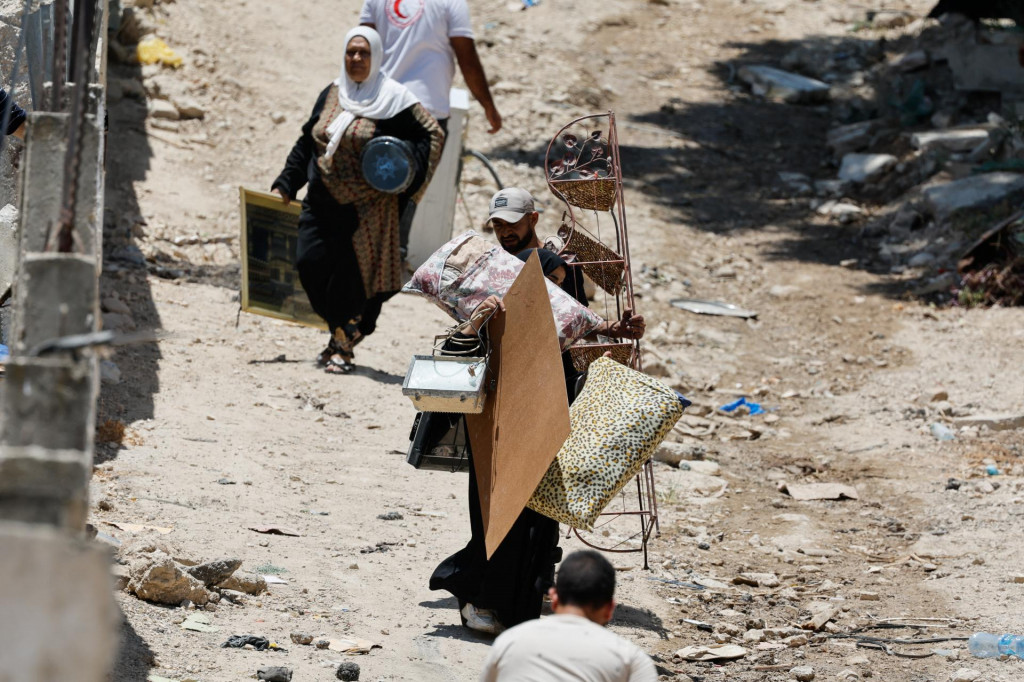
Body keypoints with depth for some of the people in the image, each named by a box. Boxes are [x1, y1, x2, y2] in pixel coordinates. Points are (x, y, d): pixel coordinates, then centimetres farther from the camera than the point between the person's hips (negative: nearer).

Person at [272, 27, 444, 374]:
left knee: (350, 274, -4)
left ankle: (344, 345, 13)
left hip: (366, 207, -5)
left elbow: (432, 134, -2)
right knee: (310, 263, -5)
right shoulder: (331, 95, 11)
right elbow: (306, 143, 17)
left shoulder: (392, 98, -5)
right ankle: (343, 329, 18)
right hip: (322, 202, 5)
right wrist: (285, 185, 11)